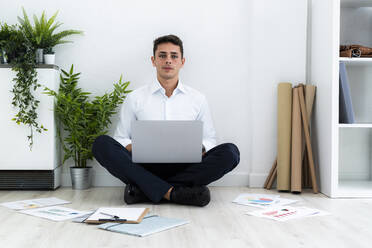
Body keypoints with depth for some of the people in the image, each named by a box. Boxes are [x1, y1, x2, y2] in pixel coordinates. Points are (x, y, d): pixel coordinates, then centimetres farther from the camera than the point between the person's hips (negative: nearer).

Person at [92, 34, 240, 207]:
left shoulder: (197, 99, 13)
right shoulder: (135, 98, 10)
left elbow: (209, 139, 15)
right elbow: (121, 139, 10)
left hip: (184, 168, 1)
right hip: (145, 168, -1)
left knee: (230, 152, -26)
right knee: (101, 144, -24)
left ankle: (143, 189, -29)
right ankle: (172, 192, -35)